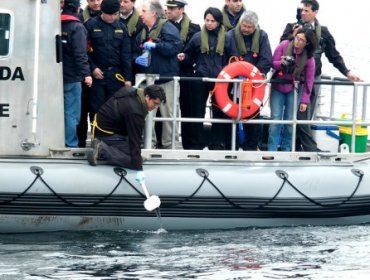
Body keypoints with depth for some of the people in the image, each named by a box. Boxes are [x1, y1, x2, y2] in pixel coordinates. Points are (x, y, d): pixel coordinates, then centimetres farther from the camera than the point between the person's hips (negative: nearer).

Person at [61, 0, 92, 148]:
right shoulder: (77, 27, -11)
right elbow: (80, 53, -19)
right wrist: (86, 73, -18)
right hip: (71, 77, -6)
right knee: (71, 113, -4)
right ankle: (71, 145, -5)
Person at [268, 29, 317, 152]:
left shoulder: (309, 58, -11)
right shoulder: (284, 45, -12)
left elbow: (309, 81, -7)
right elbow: (273, 64, -5)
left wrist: (304, 100, -10)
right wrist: (281, 63, -28)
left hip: (294, 90, 0)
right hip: (277, 88, 0)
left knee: (290, 121, 1)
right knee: (275, 119, -7)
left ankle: (286, 150, 13)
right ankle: (271, 150, -4)